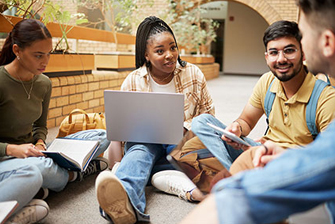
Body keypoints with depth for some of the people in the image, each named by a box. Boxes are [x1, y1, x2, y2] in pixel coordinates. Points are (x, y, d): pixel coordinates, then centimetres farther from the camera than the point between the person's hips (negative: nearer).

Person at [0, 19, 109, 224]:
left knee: (102, 137, 1)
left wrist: (40, 143, -5)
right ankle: (73, 174, -9)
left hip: (31, 153, 7)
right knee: (33, 170, -43)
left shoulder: (44, 83, 4)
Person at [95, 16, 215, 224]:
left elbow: (207, 111, 9)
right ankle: (126, 201, -70)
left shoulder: (193, 74, 3)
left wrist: (185, 128, -11)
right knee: (139, 152, -38)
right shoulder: (132, 82, 1)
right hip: (146, 140, -1)